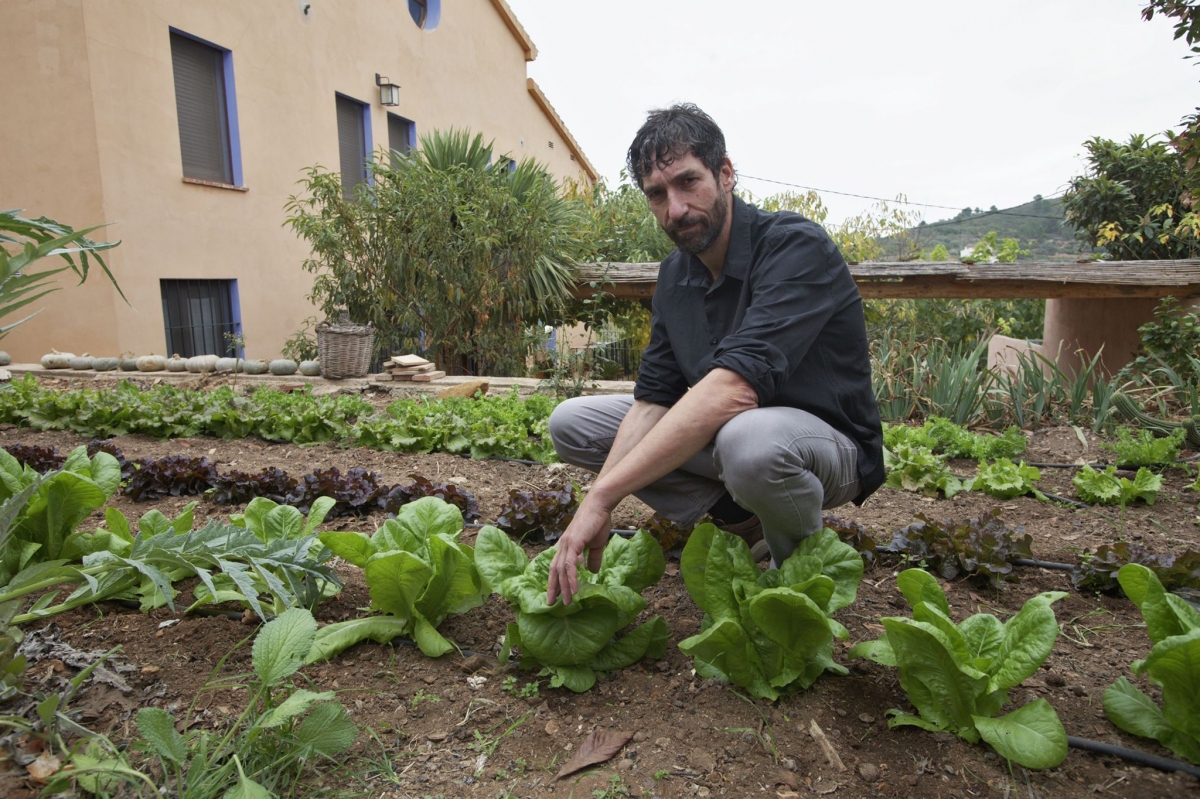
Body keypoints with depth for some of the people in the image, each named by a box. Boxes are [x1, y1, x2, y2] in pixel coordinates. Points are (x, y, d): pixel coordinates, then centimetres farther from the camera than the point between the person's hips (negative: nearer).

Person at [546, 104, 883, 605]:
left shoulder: (797, 248, -23)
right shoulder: (675, 274, 0)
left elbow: (733, 390, -37)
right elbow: (652, 399, -6)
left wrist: (603, 495, -38)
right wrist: (597, 516, -21)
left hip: (825, 441, -7)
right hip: (717, 434, 7)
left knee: (750, 439, -43)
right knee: (570, 423, -2)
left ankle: (801, 554, -6)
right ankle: (744, 525, 0)